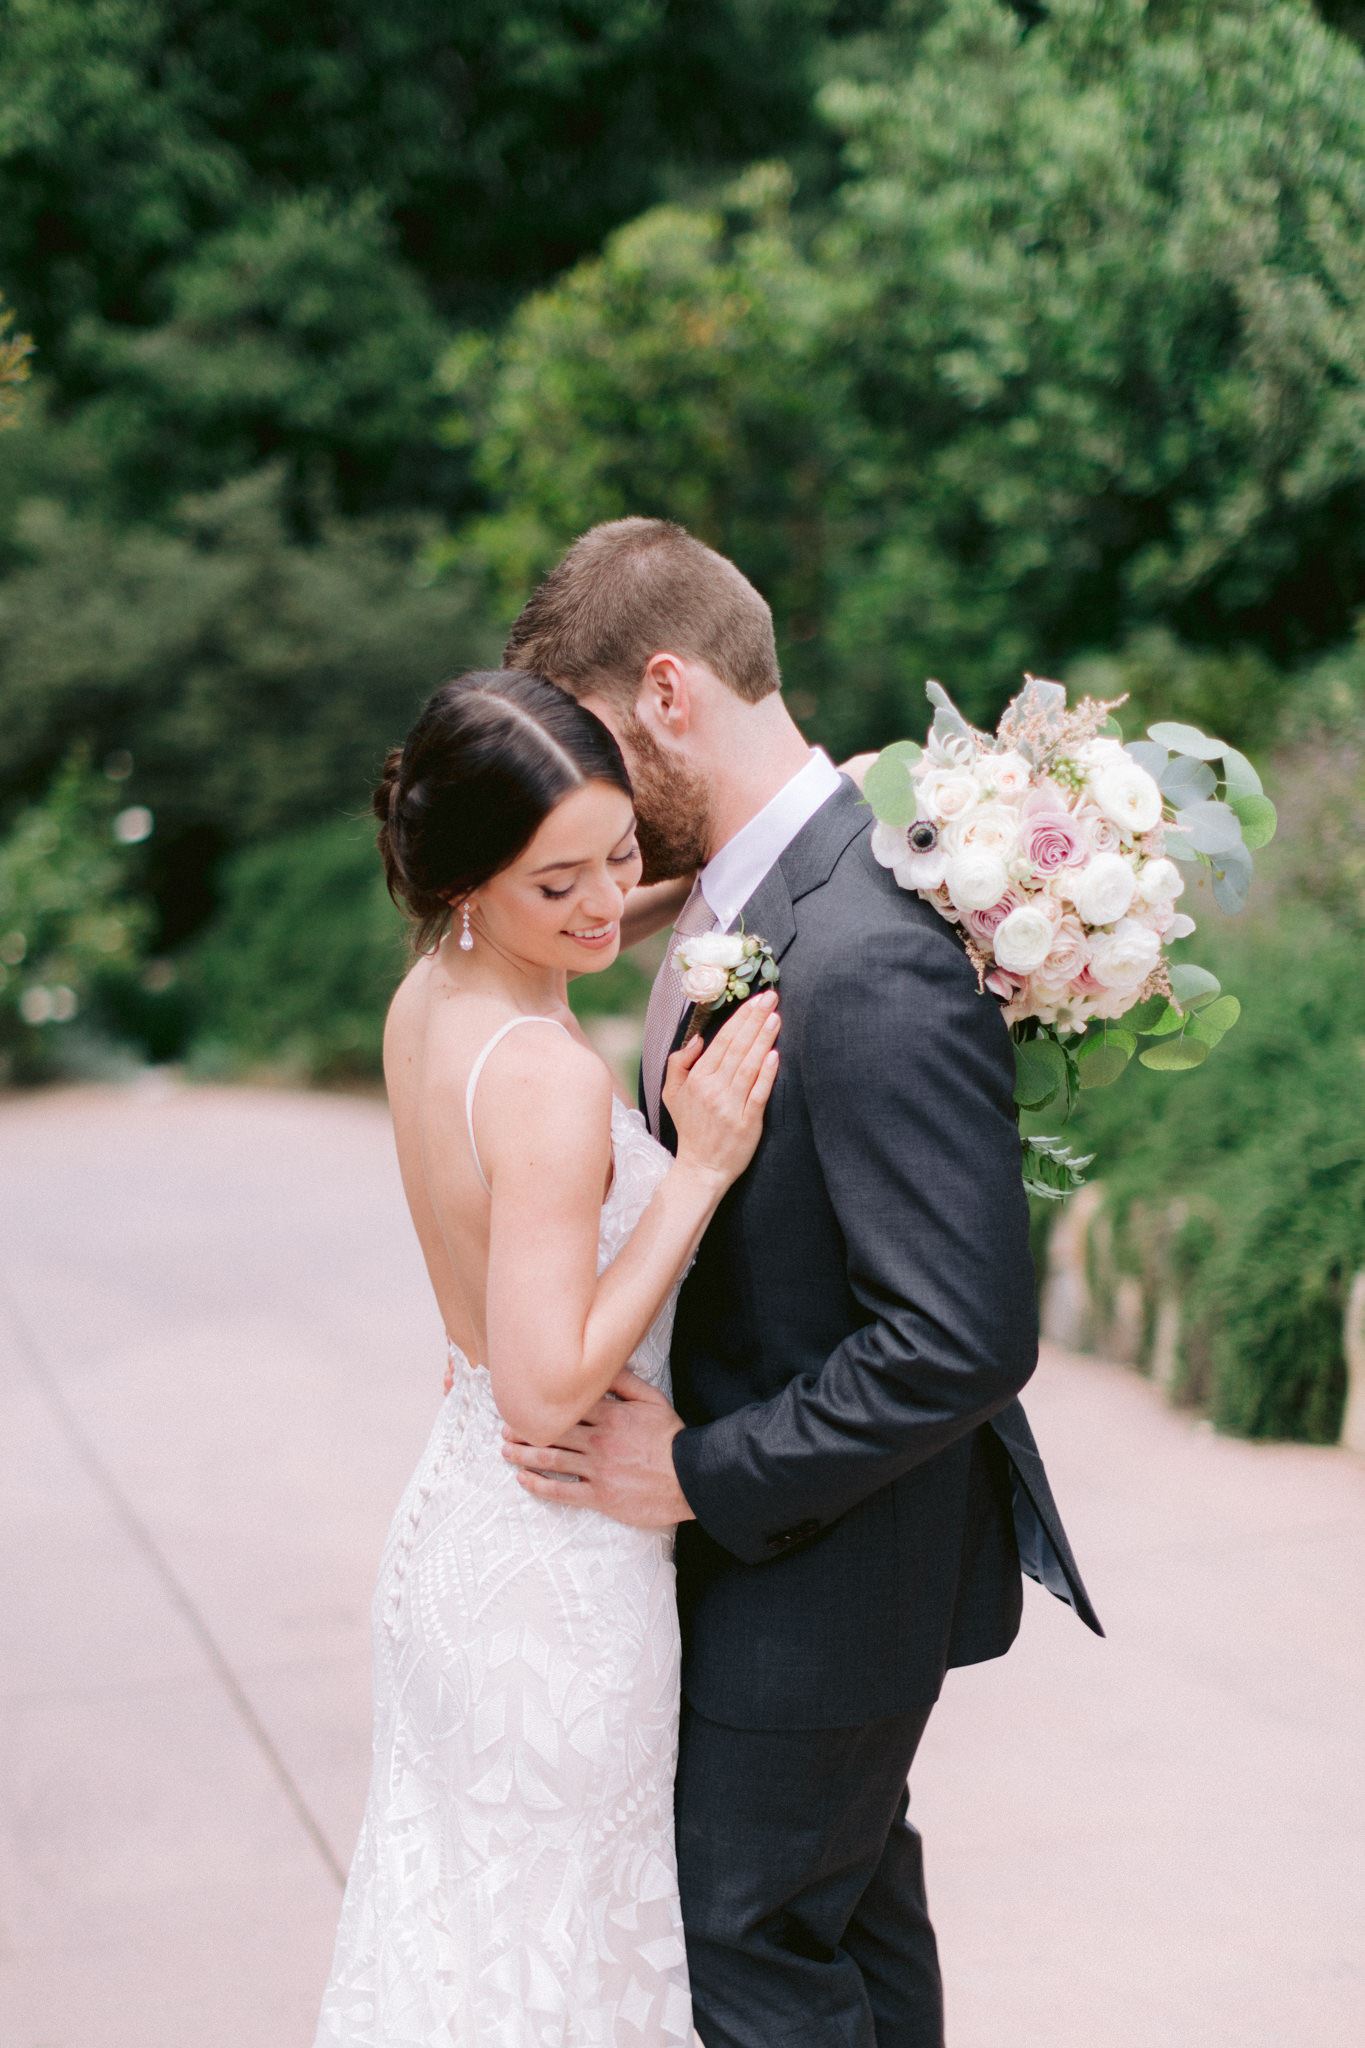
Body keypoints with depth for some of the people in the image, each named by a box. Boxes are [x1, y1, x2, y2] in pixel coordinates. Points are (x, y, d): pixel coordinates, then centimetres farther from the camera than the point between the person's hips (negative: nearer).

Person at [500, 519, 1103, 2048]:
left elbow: (965, 1336, -30)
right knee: (852, 1896, 24)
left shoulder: (871, 962, -29)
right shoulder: (739, 897, 2)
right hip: (774, 1524, 9)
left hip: (827, 1566, -9)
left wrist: (703, 1476, -22)